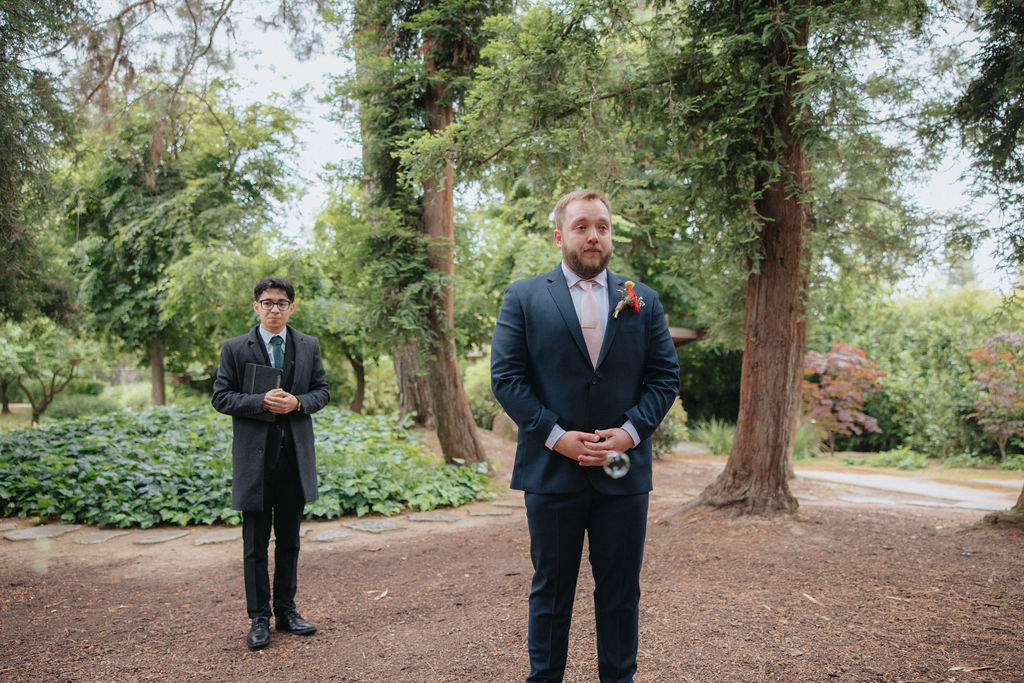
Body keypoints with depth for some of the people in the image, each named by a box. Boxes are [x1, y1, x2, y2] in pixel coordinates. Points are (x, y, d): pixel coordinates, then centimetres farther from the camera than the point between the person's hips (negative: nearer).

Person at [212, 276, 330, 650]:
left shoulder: (309, 346, 8)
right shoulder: (234, 349, 0)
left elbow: (322, 391, 9)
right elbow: (221, 397, -2)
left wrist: (297, 402, -12)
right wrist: (262, 402, -18)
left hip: (295, 454, 3)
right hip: (255, 455, -3)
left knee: (289, 540, 13)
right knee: (255, 543, 4)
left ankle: (286, 610, 26)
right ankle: (259, 619, 15)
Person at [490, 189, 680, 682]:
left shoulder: (643, 301, 9)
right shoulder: (523, 298, 2)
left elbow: (666, 376, 5)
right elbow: (505, 377, -4)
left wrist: (629, 431, -10)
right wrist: (556, 435, -13)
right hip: (551, 470, -2)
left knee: (620, 590, 12)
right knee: (550, 588, 11)